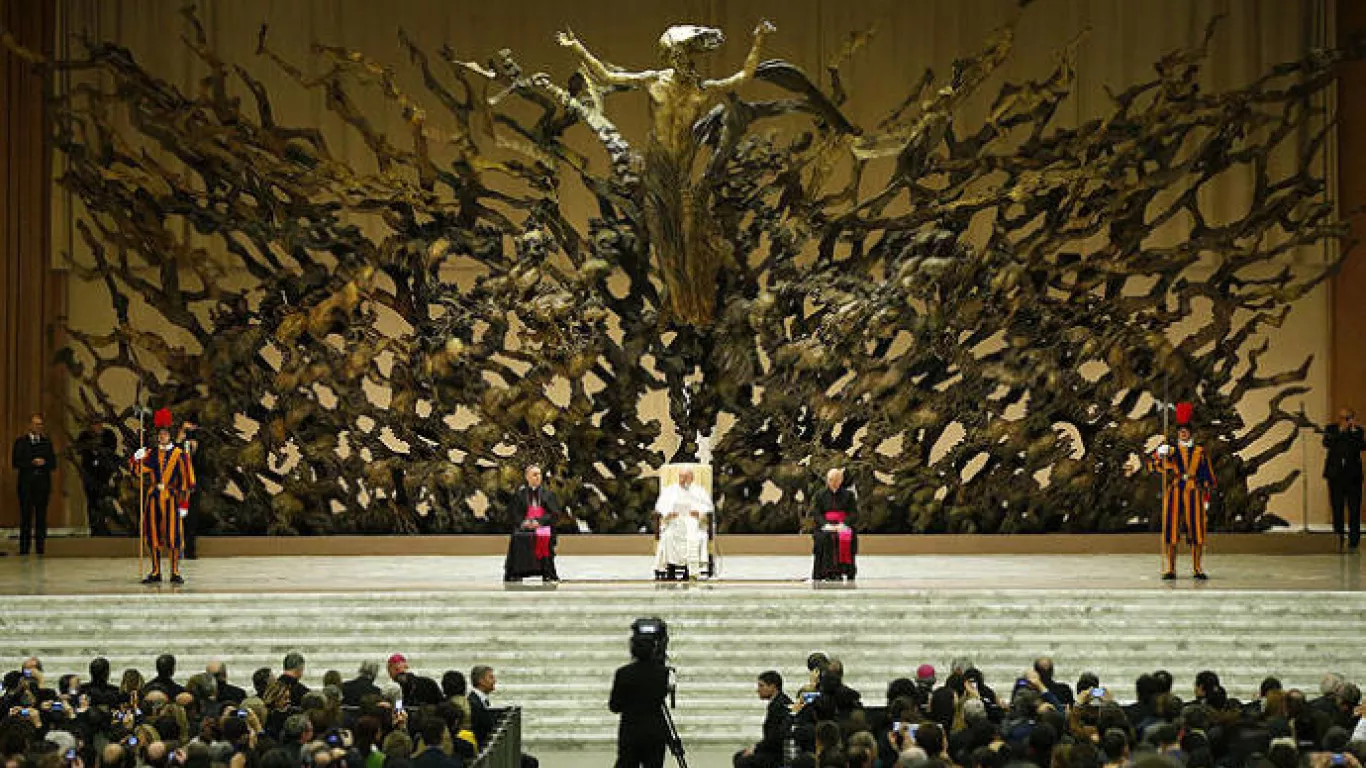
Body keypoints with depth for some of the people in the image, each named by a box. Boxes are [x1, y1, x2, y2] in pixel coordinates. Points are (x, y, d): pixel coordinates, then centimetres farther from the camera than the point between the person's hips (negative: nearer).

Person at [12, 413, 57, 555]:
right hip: (26, 484, -2)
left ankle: (40, 548, 2)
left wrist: (43, 462, -10)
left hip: (43, 484, 2)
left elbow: (53, 465, 10)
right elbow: (15, 463, -1)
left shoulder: (47, 442, 14)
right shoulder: (20, 442, 8)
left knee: (41, 517, 0)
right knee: (26, 517, -4)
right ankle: (24, 549, -2)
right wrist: (32, 463, -12)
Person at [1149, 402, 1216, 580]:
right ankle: (1170, 570, -1)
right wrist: (1160, 454, -27)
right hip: (1174, 495, 0)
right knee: (1171, 532, -4)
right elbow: (1156, 467, -6)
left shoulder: (1200, 452, 9)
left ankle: (1198, 569, 4)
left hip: (1194, 495, 0)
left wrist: (1206, 498, 5)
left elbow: (1208, 477, 10)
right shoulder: (1170, 451, 9)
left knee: (1196, 532, -1)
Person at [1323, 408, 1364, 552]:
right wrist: (1340, 431, -15)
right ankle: (1338, 540, 9)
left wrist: (1354, 430, -14)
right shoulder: (1331, 429, 7)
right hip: (1335, 474, 1)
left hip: (1353, 475, -1)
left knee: (1354, 509, -3)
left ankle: (1353, 541, 0)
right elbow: (1326, 443, -10)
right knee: (1337, 507, 2)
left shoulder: (1358, 430, 5)